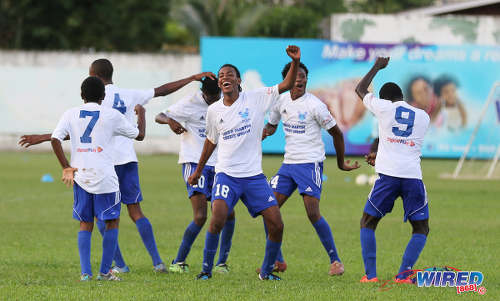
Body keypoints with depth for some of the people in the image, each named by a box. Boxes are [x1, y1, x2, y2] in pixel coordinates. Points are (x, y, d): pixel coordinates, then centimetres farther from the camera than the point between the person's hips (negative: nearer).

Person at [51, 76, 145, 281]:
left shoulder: (71, 114, 6)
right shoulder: (111, 116, 0)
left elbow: (55, 139, -5)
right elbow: (139, 135, 10)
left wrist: (66, 167, 2)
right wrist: (141, 114, 29)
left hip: (80, 176, 3)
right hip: (105, 176, -3)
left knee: (85, 224, 11)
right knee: (112, 222, 10)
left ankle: (85, 272, 1)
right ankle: (105, 271, 7)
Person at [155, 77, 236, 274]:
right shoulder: (190, 103, -8)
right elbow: (160, 116, -3)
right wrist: (170, 121, -26)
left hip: (216, 165, 5)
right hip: (194, 163, -5)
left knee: (229, 215, -4)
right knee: (200, 216, -16)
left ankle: (221, 263, 9)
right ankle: (179, 262, -3)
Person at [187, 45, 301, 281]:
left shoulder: (256, 98, -1)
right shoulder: (214, 111, 5)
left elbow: (287, 85, -6)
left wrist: (295, 62, -22)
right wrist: (199, 170, 28)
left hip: (254, 176, 0)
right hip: (226, 175, 0)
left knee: (276, 225, -5)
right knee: (218, 218, -23)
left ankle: (266, 270, 16)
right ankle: (206, 268, -8)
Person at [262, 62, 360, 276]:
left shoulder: (314, 105, -12)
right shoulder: (281, 101, 6)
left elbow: (336, 133, -2)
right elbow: (272, 124, 24)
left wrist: (341, 163, 5)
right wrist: (266, 131, -1)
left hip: (310, 163, -6)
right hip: (288, 162, 6)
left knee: (313, 214, -15)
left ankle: (335, 260, -2)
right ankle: (277, 261, 11)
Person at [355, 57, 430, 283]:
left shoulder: (384, 107, 6)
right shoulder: (423, 117, 15)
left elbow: (360, 89, 24)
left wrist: (377, 67, 39)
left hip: (388, 175, -1)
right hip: (413, 176, 1)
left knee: (368, 223, 15)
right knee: (421, 229, 13)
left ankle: (370, 274, 3)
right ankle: (403, 275, -3)